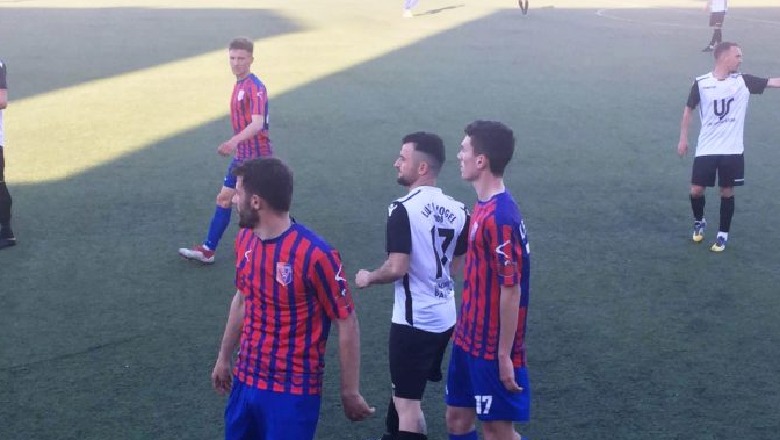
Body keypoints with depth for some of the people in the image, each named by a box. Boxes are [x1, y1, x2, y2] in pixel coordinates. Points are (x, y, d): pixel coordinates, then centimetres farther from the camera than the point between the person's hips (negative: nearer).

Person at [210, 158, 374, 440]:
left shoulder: (315, 255, -22)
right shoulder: (245, 240, -1)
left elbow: (347, 323, -15)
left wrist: (349, 392, -10)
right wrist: (224, 357, 21)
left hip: (293, 390, -6)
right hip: (245, 380, 6)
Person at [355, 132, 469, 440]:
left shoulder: (403, 209, -18)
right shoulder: (457, 209, 3)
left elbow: (397, 269, -22)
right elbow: (458, 265, 11)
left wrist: (368, 277, -4)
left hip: (414, 319, -8)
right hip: (445, 317, 8)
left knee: (406, 402, 3)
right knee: (408, 392, 25)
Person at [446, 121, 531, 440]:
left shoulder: (500, 217, -23)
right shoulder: (484, 207, 6)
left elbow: (511, 290, -22)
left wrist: (505, 356, -18)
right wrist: (465, 332, 18)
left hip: (492, 349, -9)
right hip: (469, 340, 9)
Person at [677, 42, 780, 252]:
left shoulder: (744, 81, -2)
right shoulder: (701, 83, -6)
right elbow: (688, 109, 6)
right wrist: (683, 138, 6)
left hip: (732, 150, 1)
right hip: (706, 149, -1)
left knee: (727, 192, 5)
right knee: (696, 190, 0)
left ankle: (723, 234, 19)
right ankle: (699, 222, 29)